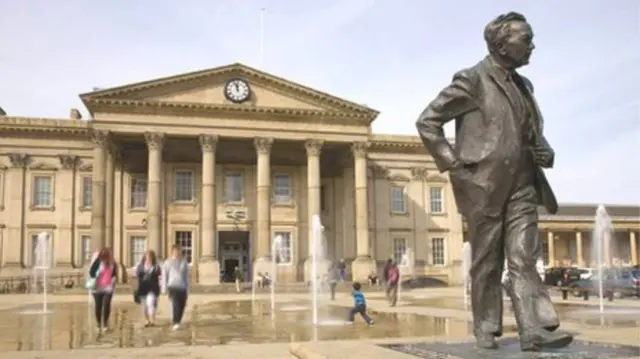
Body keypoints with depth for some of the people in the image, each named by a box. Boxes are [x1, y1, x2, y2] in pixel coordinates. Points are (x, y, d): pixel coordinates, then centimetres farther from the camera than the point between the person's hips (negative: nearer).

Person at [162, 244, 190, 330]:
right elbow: (164, 275, 5)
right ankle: (175, 323, -22)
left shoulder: (184, 262, 8)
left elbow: (187, 276, 12)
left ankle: (177, 322, 23)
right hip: (173, 287, -3)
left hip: (182, 288, 3)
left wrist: (187, 289, 10)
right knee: (175, 304, -20)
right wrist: (164, 288, 0)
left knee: (181, 306, 5)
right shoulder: (168, 262, 1)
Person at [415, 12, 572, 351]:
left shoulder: (523, 85, 15)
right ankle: (486, 329, 14)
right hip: (483, 186, -5)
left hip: (521, 186, 6)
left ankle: (534, 329, -5)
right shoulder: (472, 80, -7)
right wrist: (453, 163, -12)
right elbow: (426, 121, -8)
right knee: (486, 262, 3)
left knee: (524, 258, -2)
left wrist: (544, 149, 6)